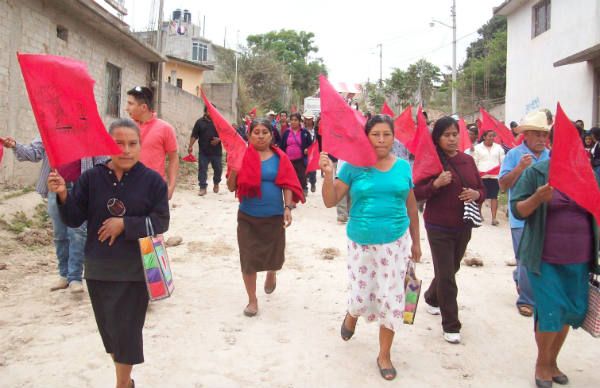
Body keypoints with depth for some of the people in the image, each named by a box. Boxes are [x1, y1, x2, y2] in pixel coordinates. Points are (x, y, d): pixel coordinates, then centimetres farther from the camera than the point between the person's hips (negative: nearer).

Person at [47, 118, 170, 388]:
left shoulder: (153, 180, -8)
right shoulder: (91, 178, -2)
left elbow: (161, 222, -10)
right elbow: (75, 220, -2)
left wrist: (125, 224, -19)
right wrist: (63, 195, -20)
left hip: (135, 271, -3)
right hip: (99, 269, 3)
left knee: (127, 330, 3)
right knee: (109, 328, 14)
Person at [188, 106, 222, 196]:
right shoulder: (200, 122, 3)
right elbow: (194, 135, 0)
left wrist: (219, 139, -12)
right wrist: (190, 146, -9)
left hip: (216, 151, 1)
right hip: (203, 152, -1)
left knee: (218, 169, 8)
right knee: (202, 169, -2)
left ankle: (216, 184, 33)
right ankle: (203, 187, 4)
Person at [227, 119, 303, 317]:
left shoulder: (280, 158, 0)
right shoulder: (242, 157, -3)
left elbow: (287, 185, 1)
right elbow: (231, 187, -2)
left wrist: (288, 207, -9)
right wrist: (234, 168, -18)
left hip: (274, 216, 1)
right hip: (248, 217, 0)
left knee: (274, 256, 9)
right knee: (248, 259, 1)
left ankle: (271, 273, 47)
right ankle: (252, 300, 20)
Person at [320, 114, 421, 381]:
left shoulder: (403, 167, 2)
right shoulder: (354, 165, -5)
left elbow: (411, 206, 10)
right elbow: (330, 201, -7)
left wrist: (416, 241, 14)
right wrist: (328, 174, -23)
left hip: (396, 243, 2)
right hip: (361, 243, -1)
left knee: (392, 299, 5)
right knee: (361, 296, 6)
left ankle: (384, 354, 26)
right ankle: (351, 316, 45)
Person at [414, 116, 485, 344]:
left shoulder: (467, 160, 6)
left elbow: (481, 190, 13)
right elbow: (417, 193, -10)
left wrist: (476, 194, -10)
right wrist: (435, 184, -27)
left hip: (463, 227, 5)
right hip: (439, 228, -5)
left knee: (451, 269, 20)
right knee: (446, 276, -3)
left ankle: (432, 298, 47)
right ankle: (450, 325, 10)